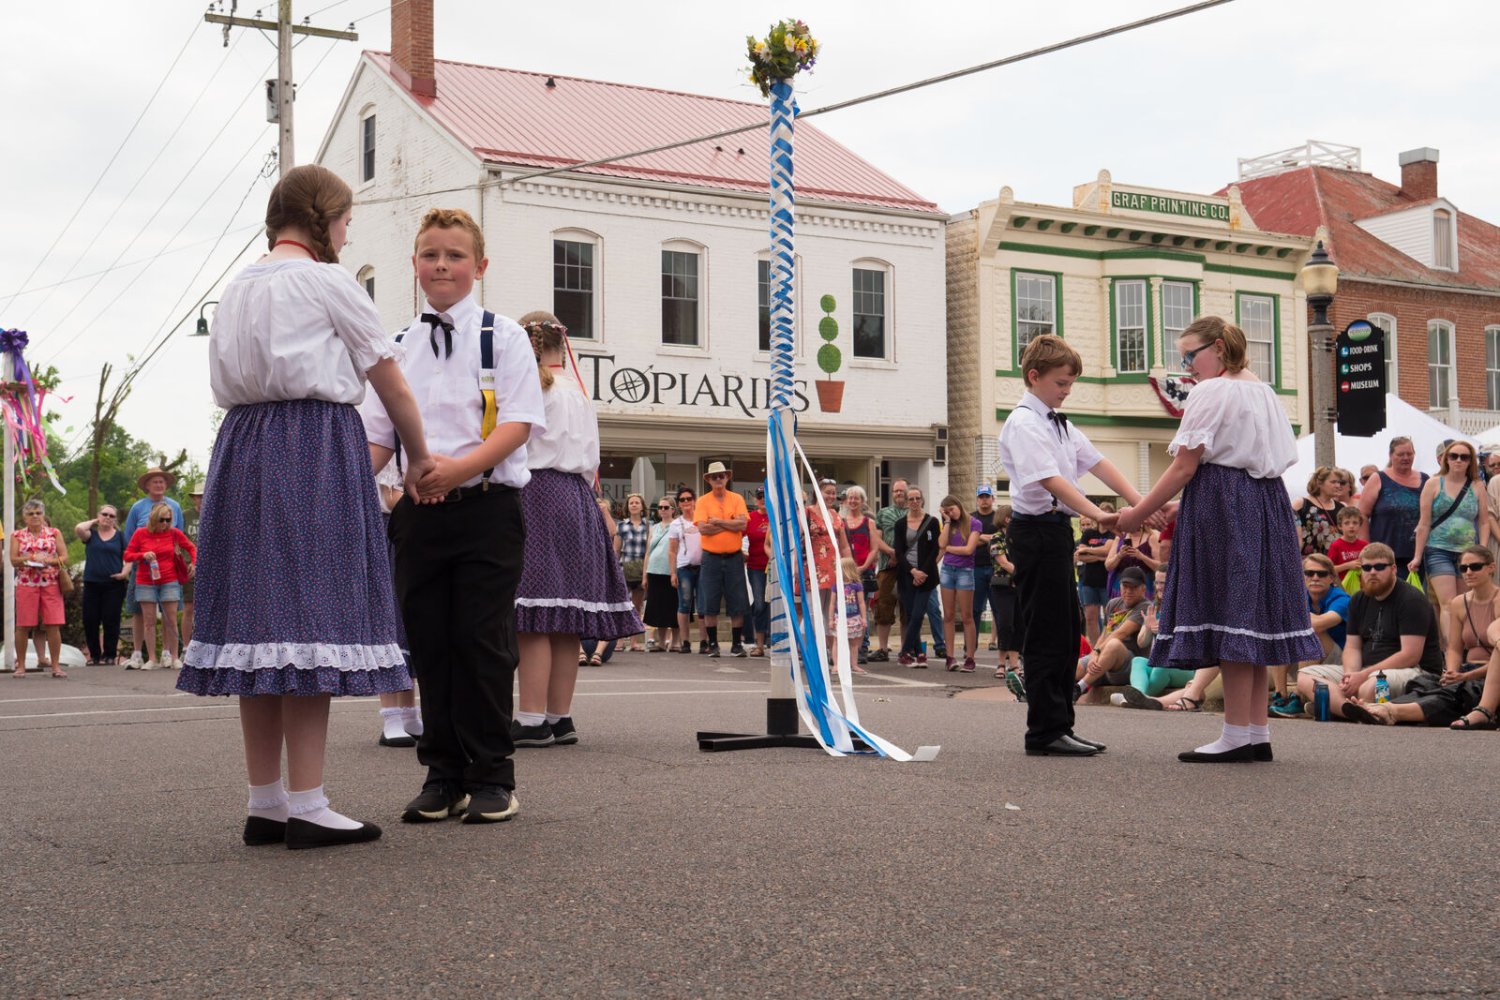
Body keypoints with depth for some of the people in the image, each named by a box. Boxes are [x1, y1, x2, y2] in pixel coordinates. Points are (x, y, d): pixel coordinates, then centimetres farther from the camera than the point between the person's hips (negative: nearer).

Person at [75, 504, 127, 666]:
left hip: (114, 584, -1)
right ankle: (94, 655, 10)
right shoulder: (91, 534, 11)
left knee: (111, 620, -3)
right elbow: (78, 528, -9)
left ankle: (110, 655, 5)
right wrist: (93, 522, 6)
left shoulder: (120, 536, 10)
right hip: (92, 584, 1)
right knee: (90, 620, 0)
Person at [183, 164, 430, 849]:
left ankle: (264, 803, 10)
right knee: (312, 614, -8)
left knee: (259, 615, 6)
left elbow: (230, 382, 16)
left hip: (242, 447, 8)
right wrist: (418, 459, 15)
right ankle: (306, 807, -10)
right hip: (317, 449, -7)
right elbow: (392, 386, 1)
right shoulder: (327, 281, -2)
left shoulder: (236, 289, 19)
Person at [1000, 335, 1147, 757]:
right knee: (1046, 635, -6)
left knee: (1068, 633, 14)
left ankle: (1059, 726, 21)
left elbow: (1098, 463, 9)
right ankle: (1045, 732, 0)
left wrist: (1140, 502, -3)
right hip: (1037, 530, -10)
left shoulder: (1059, 424, 16)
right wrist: (1099, 515, -30)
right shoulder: (1023, 424, -13)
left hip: (1058, 530, 10)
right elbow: (1051, 481, -23)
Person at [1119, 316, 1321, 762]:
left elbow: (1185, 467, -13)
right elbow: (1277, 458, 16)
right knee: (1253, 616, 9)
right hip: (1268, 504, 9)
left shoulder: (1210, 393, -9)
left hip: (1220, 507, -9)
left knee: (1228, 613, -7)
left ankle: (1237, 735, -6)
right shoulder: (1265, 392, 17)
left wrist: (1137, 513, -7)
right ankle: (1258, 734, 11)